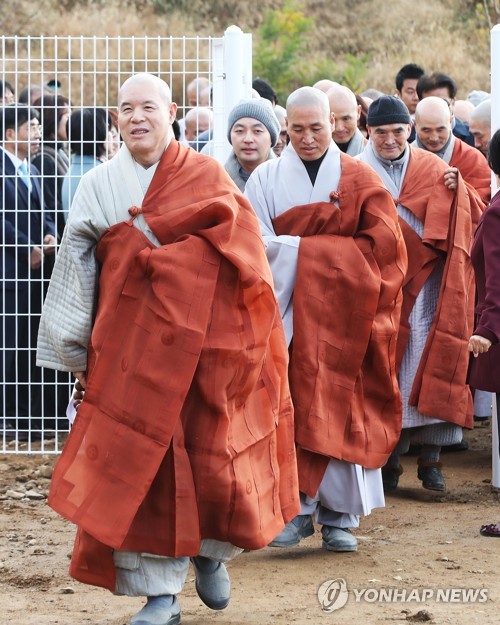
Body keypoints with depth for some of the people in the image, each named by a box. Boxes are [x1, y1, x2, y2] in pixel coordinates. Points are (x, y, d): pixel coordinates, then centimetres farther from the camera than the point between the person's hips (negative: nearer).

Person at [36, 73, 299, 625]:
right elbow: (76, 268, 7)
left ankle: (210, 550, 29)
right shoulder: (98, 186, 7)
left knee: (212, 455, 0)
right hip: (131, 346, 1)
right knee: (139, 460, -4)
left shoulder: (208, 178, 4)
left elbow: (241, 254, -5)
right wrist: (78, 353, 5)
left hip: (202, 342, -1)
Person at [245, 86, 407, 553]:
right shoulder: (266, 178, 4)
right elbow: (259, 245, -6)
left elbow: (381, 246, -3)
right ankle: (295, 509, -5)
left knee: (343, 408, -1)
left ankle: (339, 516, 6)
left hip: (343, 316, 1)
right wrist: (336, 249, -14)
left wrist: (299, 248, -9)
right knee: (292, 406, -9)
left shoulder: (359, 179, 5)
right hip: (287, 311, 0)